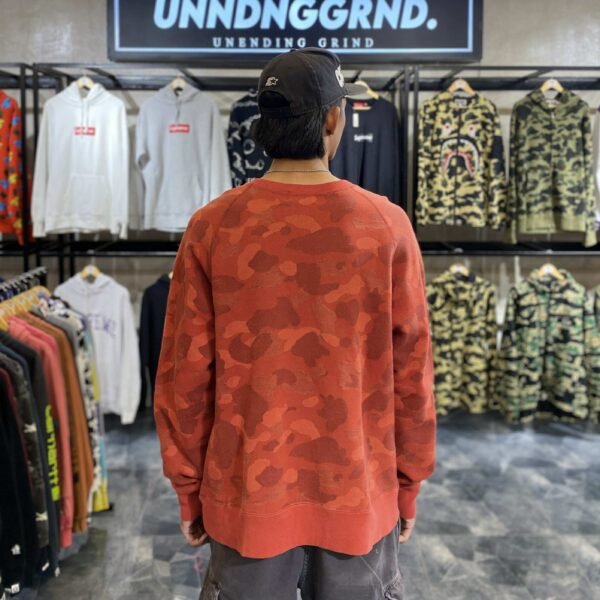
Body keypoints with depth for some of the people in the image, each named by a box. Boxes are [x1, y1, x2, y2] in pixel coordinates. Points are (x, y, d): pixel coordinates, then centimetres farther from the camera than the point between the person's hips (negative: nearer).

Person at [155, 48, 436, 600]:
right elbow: (411, 372, -5)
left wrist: (189, 489, 8)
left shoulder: (212, 228, -10)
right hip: (360, 494, 0)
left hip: (249, 494, 1)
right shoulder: (387, 226, -10)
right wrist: (408, 485, 8)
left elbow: (185, 374, -6)